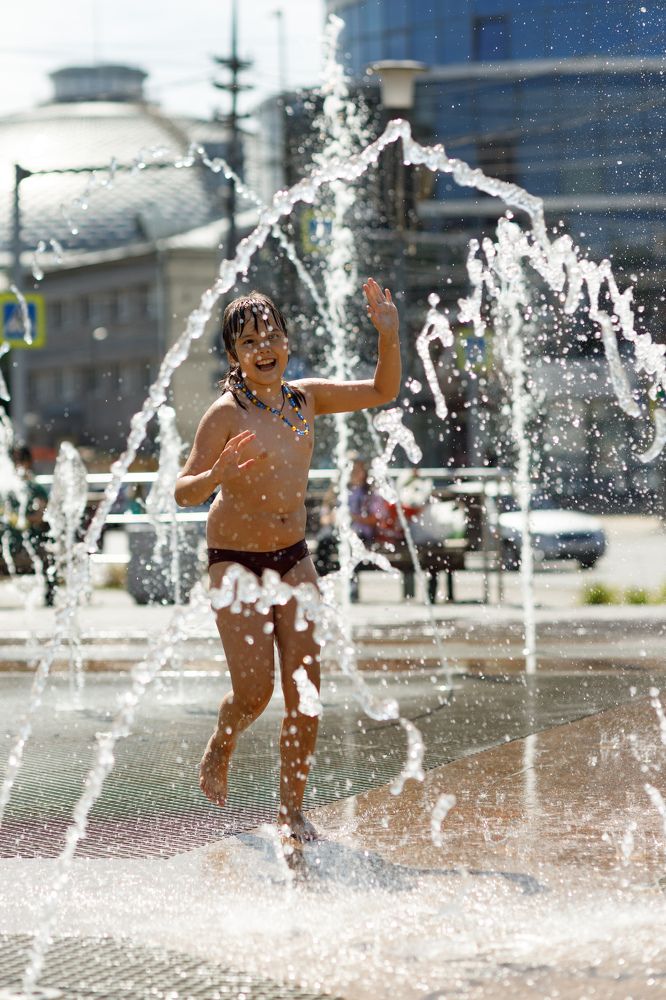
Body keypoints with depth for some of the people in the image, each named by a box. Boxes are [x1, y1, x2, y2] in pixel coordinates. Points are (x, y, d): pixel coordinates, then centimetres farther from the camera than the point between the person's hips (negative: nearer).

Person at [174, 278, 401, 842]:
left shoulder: (305, 397, 0)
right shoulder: (226, 414, -16)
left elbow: (383, 393, 8)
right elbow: (183, 493, -20)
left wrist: (388, 334, -8)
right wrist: (217, 476, -41)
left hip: (294, 558, 5)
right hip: (235, 560, -5)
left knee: (305, 690, -2)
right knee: (254, 688, -11)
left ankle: (292, 810, 9)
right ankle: (218, 753, 24)